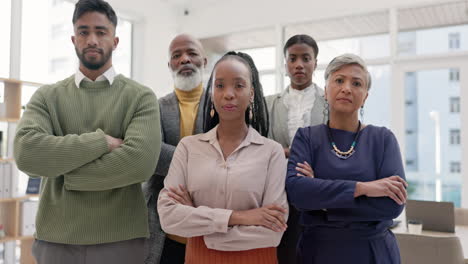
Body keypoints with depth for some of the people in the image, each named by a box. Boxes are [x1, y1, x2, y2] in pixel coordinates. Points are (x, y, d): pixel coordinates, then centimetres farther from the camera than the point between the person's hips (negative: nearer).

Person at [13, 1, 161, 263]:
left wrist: (67, 175, -10)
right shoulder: (47, 96, 5)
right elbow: (26, 152, -13)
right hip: (55, 238, 2)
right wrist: (101, 141, -16)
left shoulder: (141, 97, -2)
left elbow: (140, 162, -18)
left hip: (122, 239, -1)